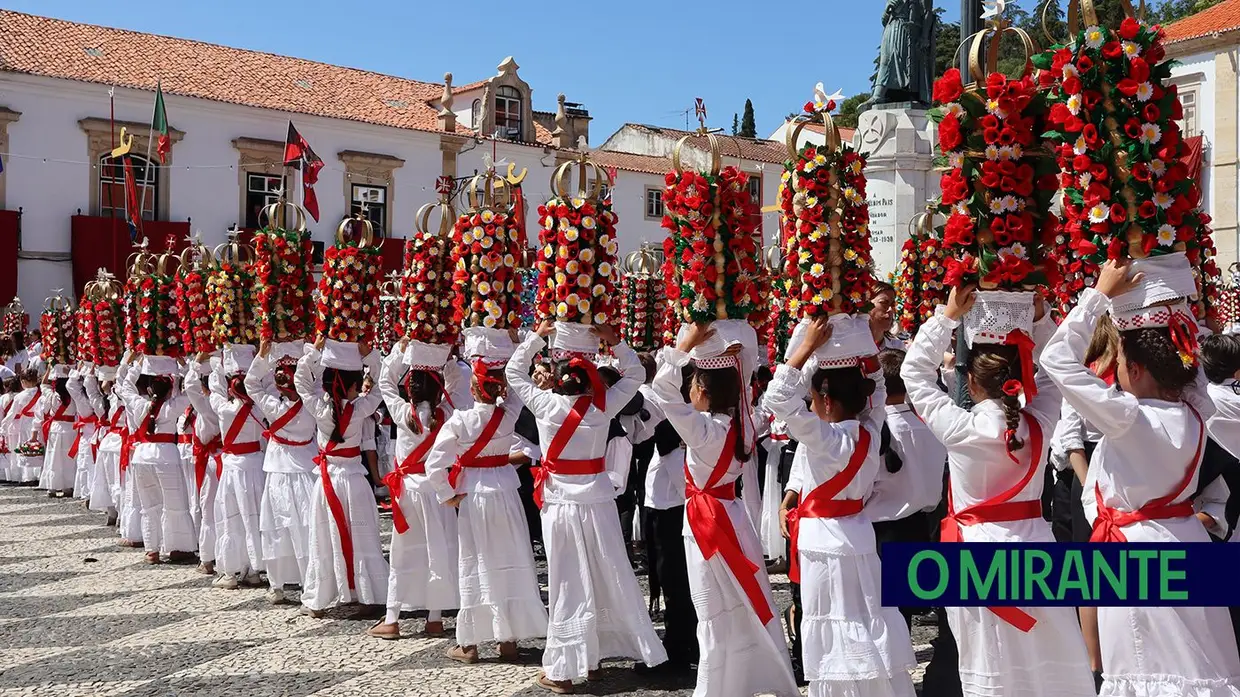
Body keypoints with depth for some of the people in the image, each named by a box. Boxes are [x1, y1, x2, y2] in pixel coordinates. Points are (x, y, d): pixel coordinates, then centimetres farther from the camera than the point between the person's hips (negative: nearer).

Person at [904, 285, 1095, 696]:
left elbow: (915, 372, -4)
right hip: (1034, 543, 4)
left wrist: (948, 316, -4)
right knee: (1049, 657, 12)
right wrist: (1038, 320, 7)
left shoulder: (959, 428, -14)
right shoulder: (1039, 423, -5)